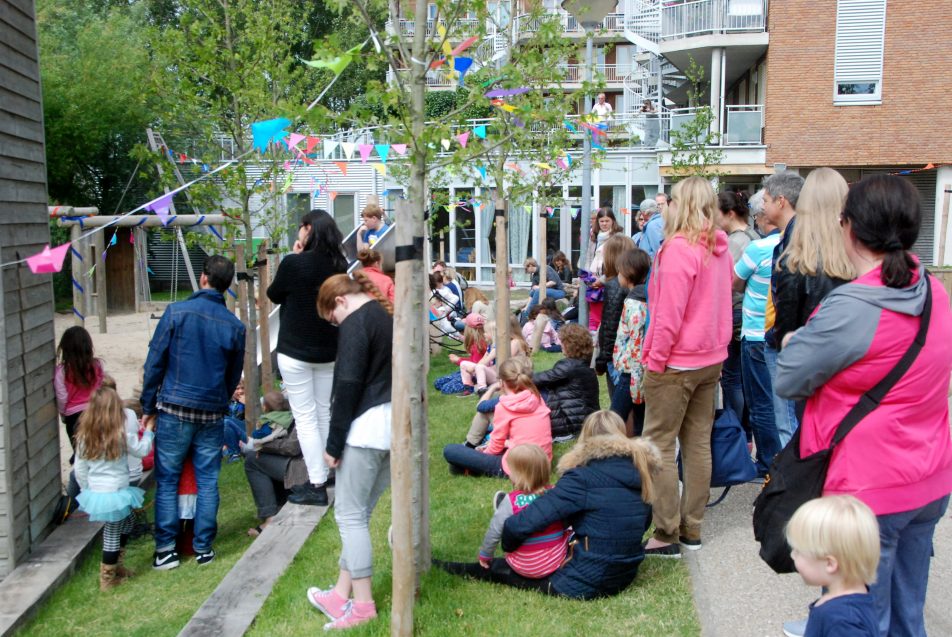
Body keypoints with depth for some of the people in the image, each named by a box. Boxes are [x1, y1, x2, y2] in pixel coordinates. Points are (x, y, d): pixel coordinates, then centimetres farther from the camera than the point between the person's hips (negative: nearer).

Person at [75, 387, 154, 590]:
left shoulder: (85, 437, -2)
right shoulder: (122, 436, -17)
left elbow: (80, 470, 4)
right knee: (112, 535, 6)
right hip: (115, 494, -6)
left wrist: (88, 489, 17)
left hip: (94, 493, 6)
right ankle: (108, 579, 17)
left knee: (126, 522, 25)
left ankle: (115, 566, 33)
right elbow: (141, 450, -1)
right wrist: (148, 430, 13)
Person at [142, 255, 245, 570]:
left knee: (167, 480, 8)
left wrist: (148, 407, 4)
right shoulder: (235, 326, 1)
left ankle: (166, 549, 11)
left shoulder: (177, 312, -7)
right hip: (212, 413, 2)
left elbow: (155, 363, -5)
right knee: (207, 482, 10)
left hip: (174, 410, -2)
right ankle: (203, 547, 16)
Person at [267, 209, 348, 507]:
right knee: (324, 414, 16)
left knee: (305, 418, -1)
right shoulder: (339, 265, -1)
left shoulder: (294, 263, -17)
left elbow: (273, 295, -1)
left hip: (295, 351, -6)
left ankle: (317, 485, 0)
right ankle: (324, 475, 25)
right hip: (329, 351, 6)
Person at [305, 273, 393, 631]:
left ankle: (363, 605, 6)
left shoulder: (356, 322, -9)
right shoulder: (389, 316, 17)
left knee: (350, 515, 0)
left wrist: (334, 443, -10)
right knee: (359, 513, 13)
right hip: (394, 425, 9)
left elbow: (348, 386, -15)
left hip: (366, 427, -9)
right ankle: (343, 593, 20)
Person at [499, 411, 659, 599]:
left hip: (585, 586, -8)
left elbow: (522, 524, -25)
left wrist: (508, 546, -5)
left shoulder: (583, 479, -20)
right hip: (625, 578, 8)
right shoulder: (640, 470, 0)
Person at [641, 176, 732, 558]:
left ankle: (667, 535, 3)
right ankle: (692, 530, 20)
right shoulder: (718, 248, 7)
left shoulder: (678, 248, -18)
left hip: (676, 362, -8)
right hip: (711, 359, 8)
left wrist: (655, 359, -11)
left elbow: (669, 313, -20)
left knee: (659, 446, -1)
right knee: (698, 444, 12)